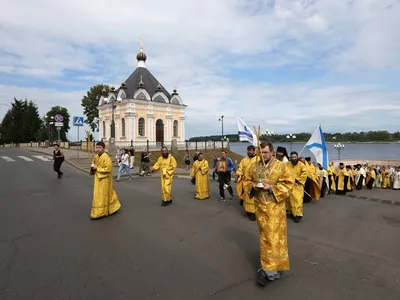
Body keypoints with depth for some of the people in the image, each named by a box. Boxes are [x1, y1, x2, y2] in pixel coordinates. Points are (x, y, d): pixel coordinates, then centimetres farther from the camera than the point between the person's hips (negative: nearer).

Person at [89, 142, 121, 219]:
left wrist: (97, 168, -21)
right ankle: (113, 207, 35)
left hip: (104, 180, -9)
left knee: (102, 195, -1)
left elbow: (107, 170, -24)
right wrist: (93, 168, -5)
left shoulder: (107, 158, -20)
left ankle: (99, 213, 10)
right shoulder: (95, 157, 5)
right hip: (98, 179, 9)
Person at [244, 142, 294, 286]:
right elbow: (247, 181, 12)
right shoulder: (254, 166, 3)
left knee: (273, 235, -3)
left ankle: (269, 269, 2)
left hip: (275, 205, -4)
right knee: (265, 234, 16)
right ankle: (270, 264, 35)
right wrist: (253, 186, -10)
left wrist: (271, 188, -20)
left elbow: (289, 183, -10)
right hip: (260, 205, 4)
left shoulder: (281, 166, -9)